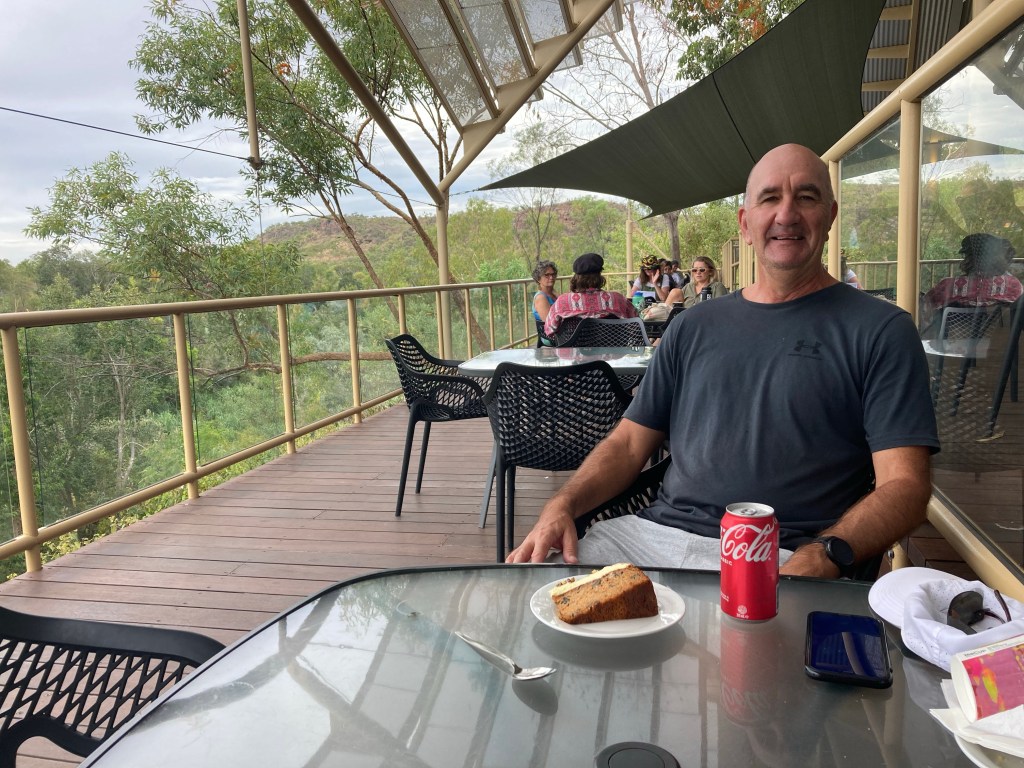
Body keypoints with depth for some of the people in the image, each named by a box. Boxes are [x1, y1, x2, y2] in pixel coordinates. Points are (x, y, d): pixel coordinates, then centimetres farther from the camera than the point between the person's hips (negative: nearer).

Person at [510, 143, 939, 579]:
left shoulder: (881, 330, 4)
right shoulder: (694, 326, 17)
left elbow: (904, 485, -4)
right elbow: (629, 442, 15)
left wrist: (818, 561, -22)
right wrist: (561, 506, -3)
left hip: (779, 558, -3)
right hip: (655, 532, 4)